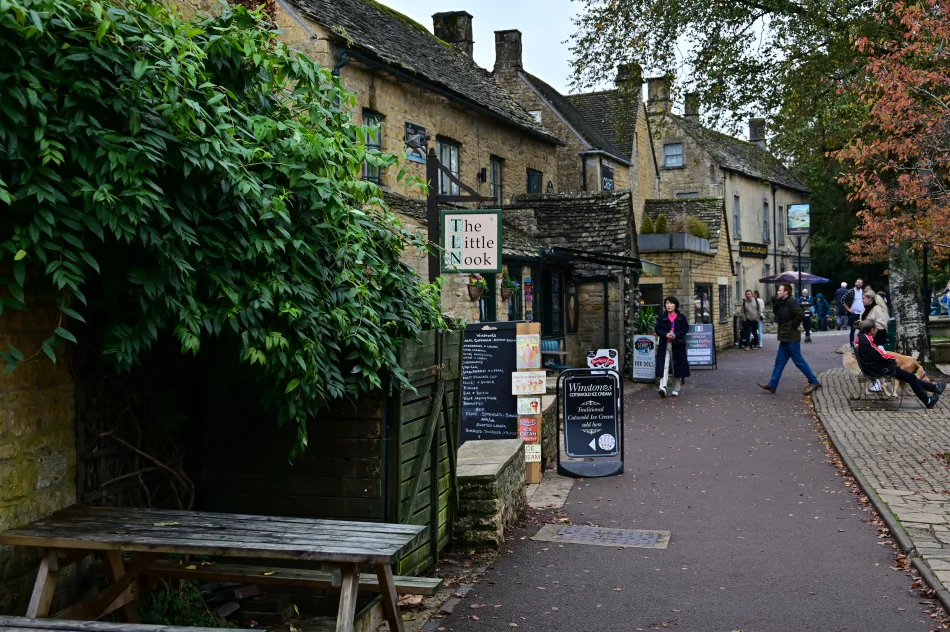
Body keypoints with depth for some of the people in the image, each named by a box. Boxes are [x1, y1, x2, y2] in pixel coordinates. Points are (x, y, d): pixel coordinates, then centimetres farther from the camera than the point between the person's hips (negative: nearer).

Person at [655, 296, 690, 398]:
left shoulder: (681, 317, 4)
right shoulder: (662, 317, 7)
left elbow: (686, 328, -1)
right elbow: (658, 329, 3)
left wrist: (676, 335, -17)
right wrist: (665, 334, -17)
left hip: (678, 345, 0)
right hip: (664, 345, 0)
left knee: (678, 367, 5)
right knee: (664, 366, -12)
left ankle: (676, 389, 16)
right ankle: (663, 387, -21)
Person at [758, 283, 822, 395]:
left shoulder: (791, 302, -16)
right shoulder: (782, 303, 13)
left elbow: (800, 314, -28)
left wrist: (795, 326, -18)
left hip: (791, 337, -10)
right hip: (785, 337, 10)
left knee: (798, 360, -3)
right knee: (780, 361, 10)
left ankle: (814, 382, 7)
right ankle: (772, 385, 12)